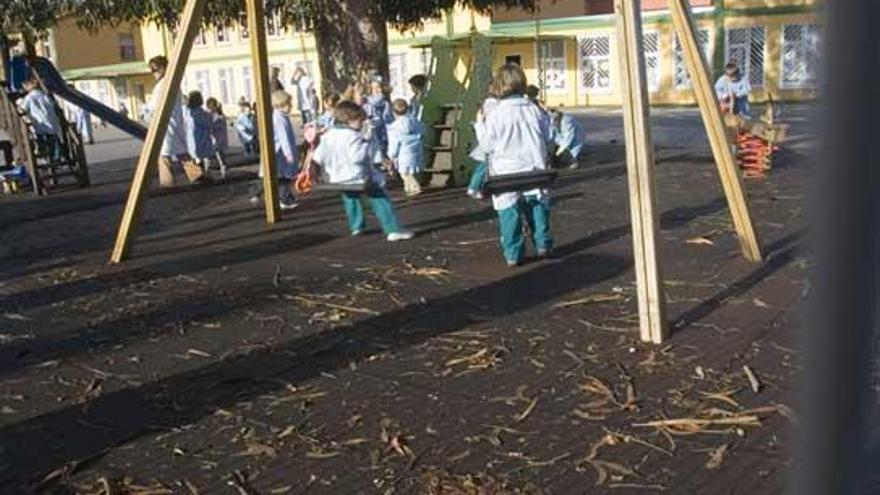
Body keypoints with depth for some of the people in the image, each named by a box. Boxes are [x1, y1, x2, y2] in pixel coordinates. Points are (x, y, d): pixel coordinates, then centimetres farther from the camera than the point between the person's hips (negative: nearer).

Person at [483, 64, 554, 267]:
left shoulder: (495, 115, -11)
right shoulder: (533, 110, -1)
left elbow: (488, 145, -5)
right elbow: (547, 137, 8)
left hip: (506, 174, -3)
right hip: (533, 170, 3)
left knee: (510, 214, 3)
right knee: (538, 208, 16)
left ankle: (513, 253, 6)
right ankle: (543, 244, 20)